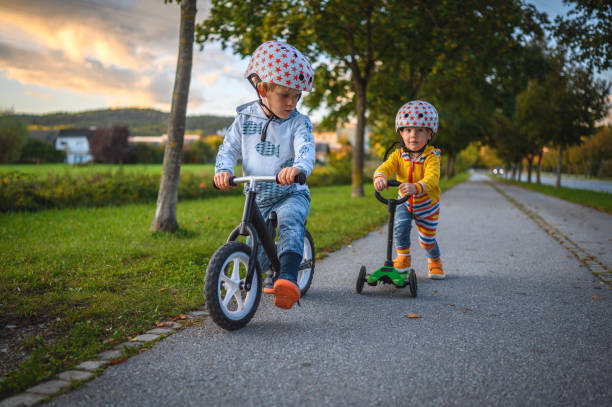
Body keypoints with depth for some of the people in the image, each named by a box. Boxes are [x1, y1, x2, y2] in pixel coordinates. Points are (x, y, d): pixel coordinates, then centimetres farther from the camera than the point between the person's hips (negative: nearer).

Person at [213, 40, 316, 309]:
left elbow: (306, 149, -26)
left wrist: (298, 167, -50)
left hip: (291, 193, -3)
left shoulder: (299, 122, -8)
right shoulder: (245, 118, 1)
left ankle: (288, 278, -45)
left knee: (290, 220, -34)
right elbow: (229, 148, 3)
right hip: (256, 195, 4)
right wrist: (224, 170, -20)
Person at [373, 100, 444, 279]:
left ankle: (435, 262, 42)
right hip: (405, 203, 2)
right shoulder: (399, 155, -14)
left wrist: (416, 187, -64)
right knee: (400, 225, -25)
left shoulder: (432, 157, -26)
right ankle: (403, 258, -3)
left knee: (427, 239, 10)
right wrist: (379, 177, -56)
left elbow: (431, 179, -43)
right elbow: (386, 167, -31)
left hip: (427, 205, -2)